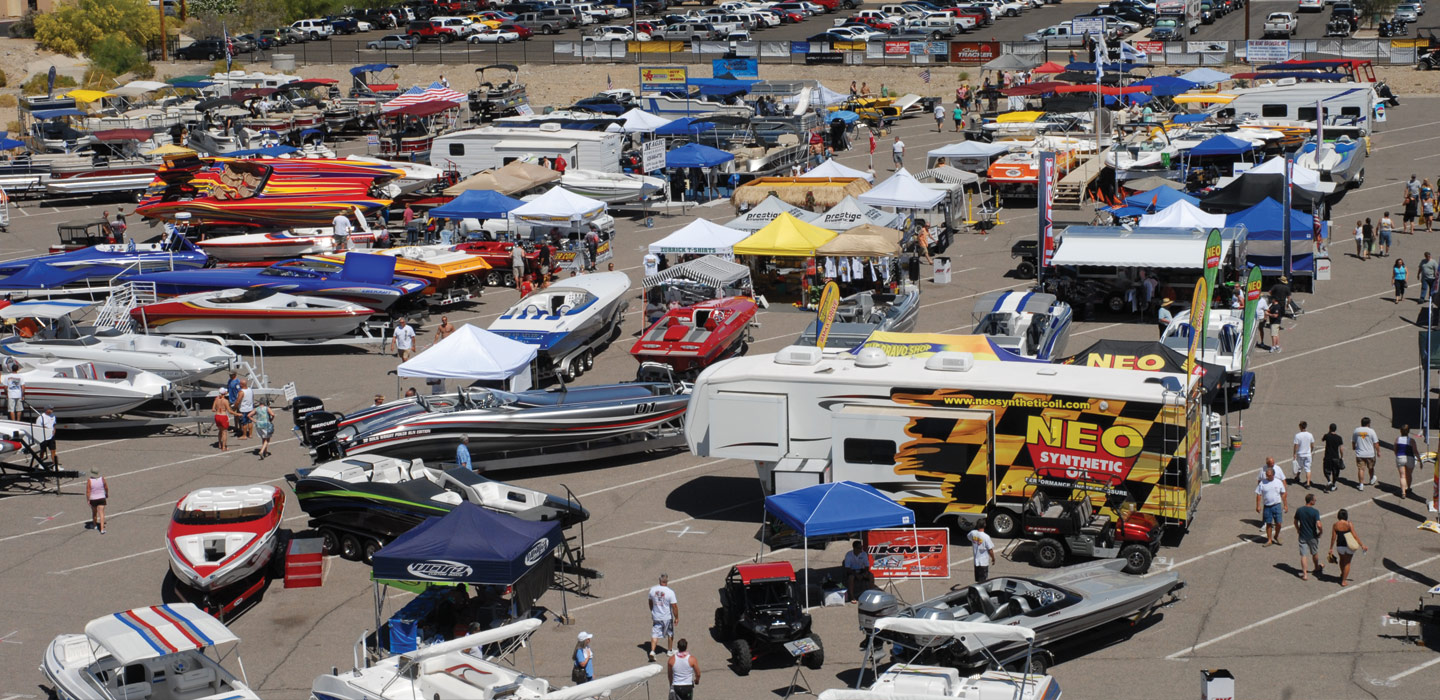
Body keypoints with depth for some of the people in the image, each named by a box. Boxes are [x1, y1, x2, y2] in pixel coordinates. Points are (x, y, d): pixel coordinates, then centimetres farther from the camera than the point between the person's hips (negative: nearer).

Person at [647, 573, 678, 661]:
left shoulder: (652, 590, -7)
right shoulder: (670, 592, -20)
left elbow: (650, 602, 8)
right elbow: (674, 606, -16)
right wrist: (676, 617, -4)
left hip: (656, 617, 2)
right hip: (667, 617, -2)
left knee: (655, 634, 4)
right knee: (670, 633, 19)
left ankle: (652, 651, -13)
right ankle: (670, 650, 33)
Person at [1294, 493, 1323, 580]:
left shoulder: (1299, 510, -7)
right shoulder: (1315, 512, -20)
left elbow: (1295, 522, 5)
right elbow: (1319, 525, -27)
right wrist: (1320, 531, -6)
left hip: (1302, 536, 2)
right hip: (1312, 536, -2)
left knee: (1303, 555, 6)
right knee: (1315, 553, 22)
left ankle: (1304, 574, 3)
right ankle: (1317, 567, 44)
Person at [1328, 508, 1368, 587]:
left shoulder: (1335, 525, -7)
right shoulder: (1349, 524, -14)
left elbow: (1333, 538, -4)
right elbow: (1355, 536, -14)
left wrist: (1331, 549, 4)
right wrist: (1362, 545, -7)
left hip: (1340, 546, 2)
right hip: (1349, 545, -2)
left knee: (1342, 559, 30)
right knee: (1347, 563, 12)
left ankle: (1342, 574, 48)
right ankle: (1344, 581, 13)